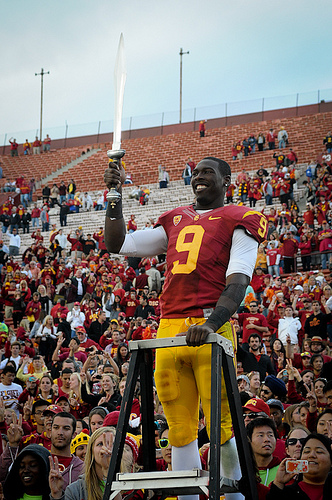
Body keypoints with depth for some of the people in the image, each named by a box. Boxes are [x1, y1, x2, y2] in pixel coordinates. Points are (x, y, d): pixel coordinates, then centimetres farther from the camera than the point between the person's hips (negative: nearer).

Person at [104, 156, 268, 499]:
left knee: (221, 427, -9)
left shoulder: (239, 220, 8)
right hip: (169, 329, 5)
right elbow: (118, 245, 29)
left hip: (211, 331, -5)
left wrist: (211, 324, -22)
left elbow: (237, 282, -6)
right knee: (180, 430, 5)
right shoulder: (175, 222, 26)